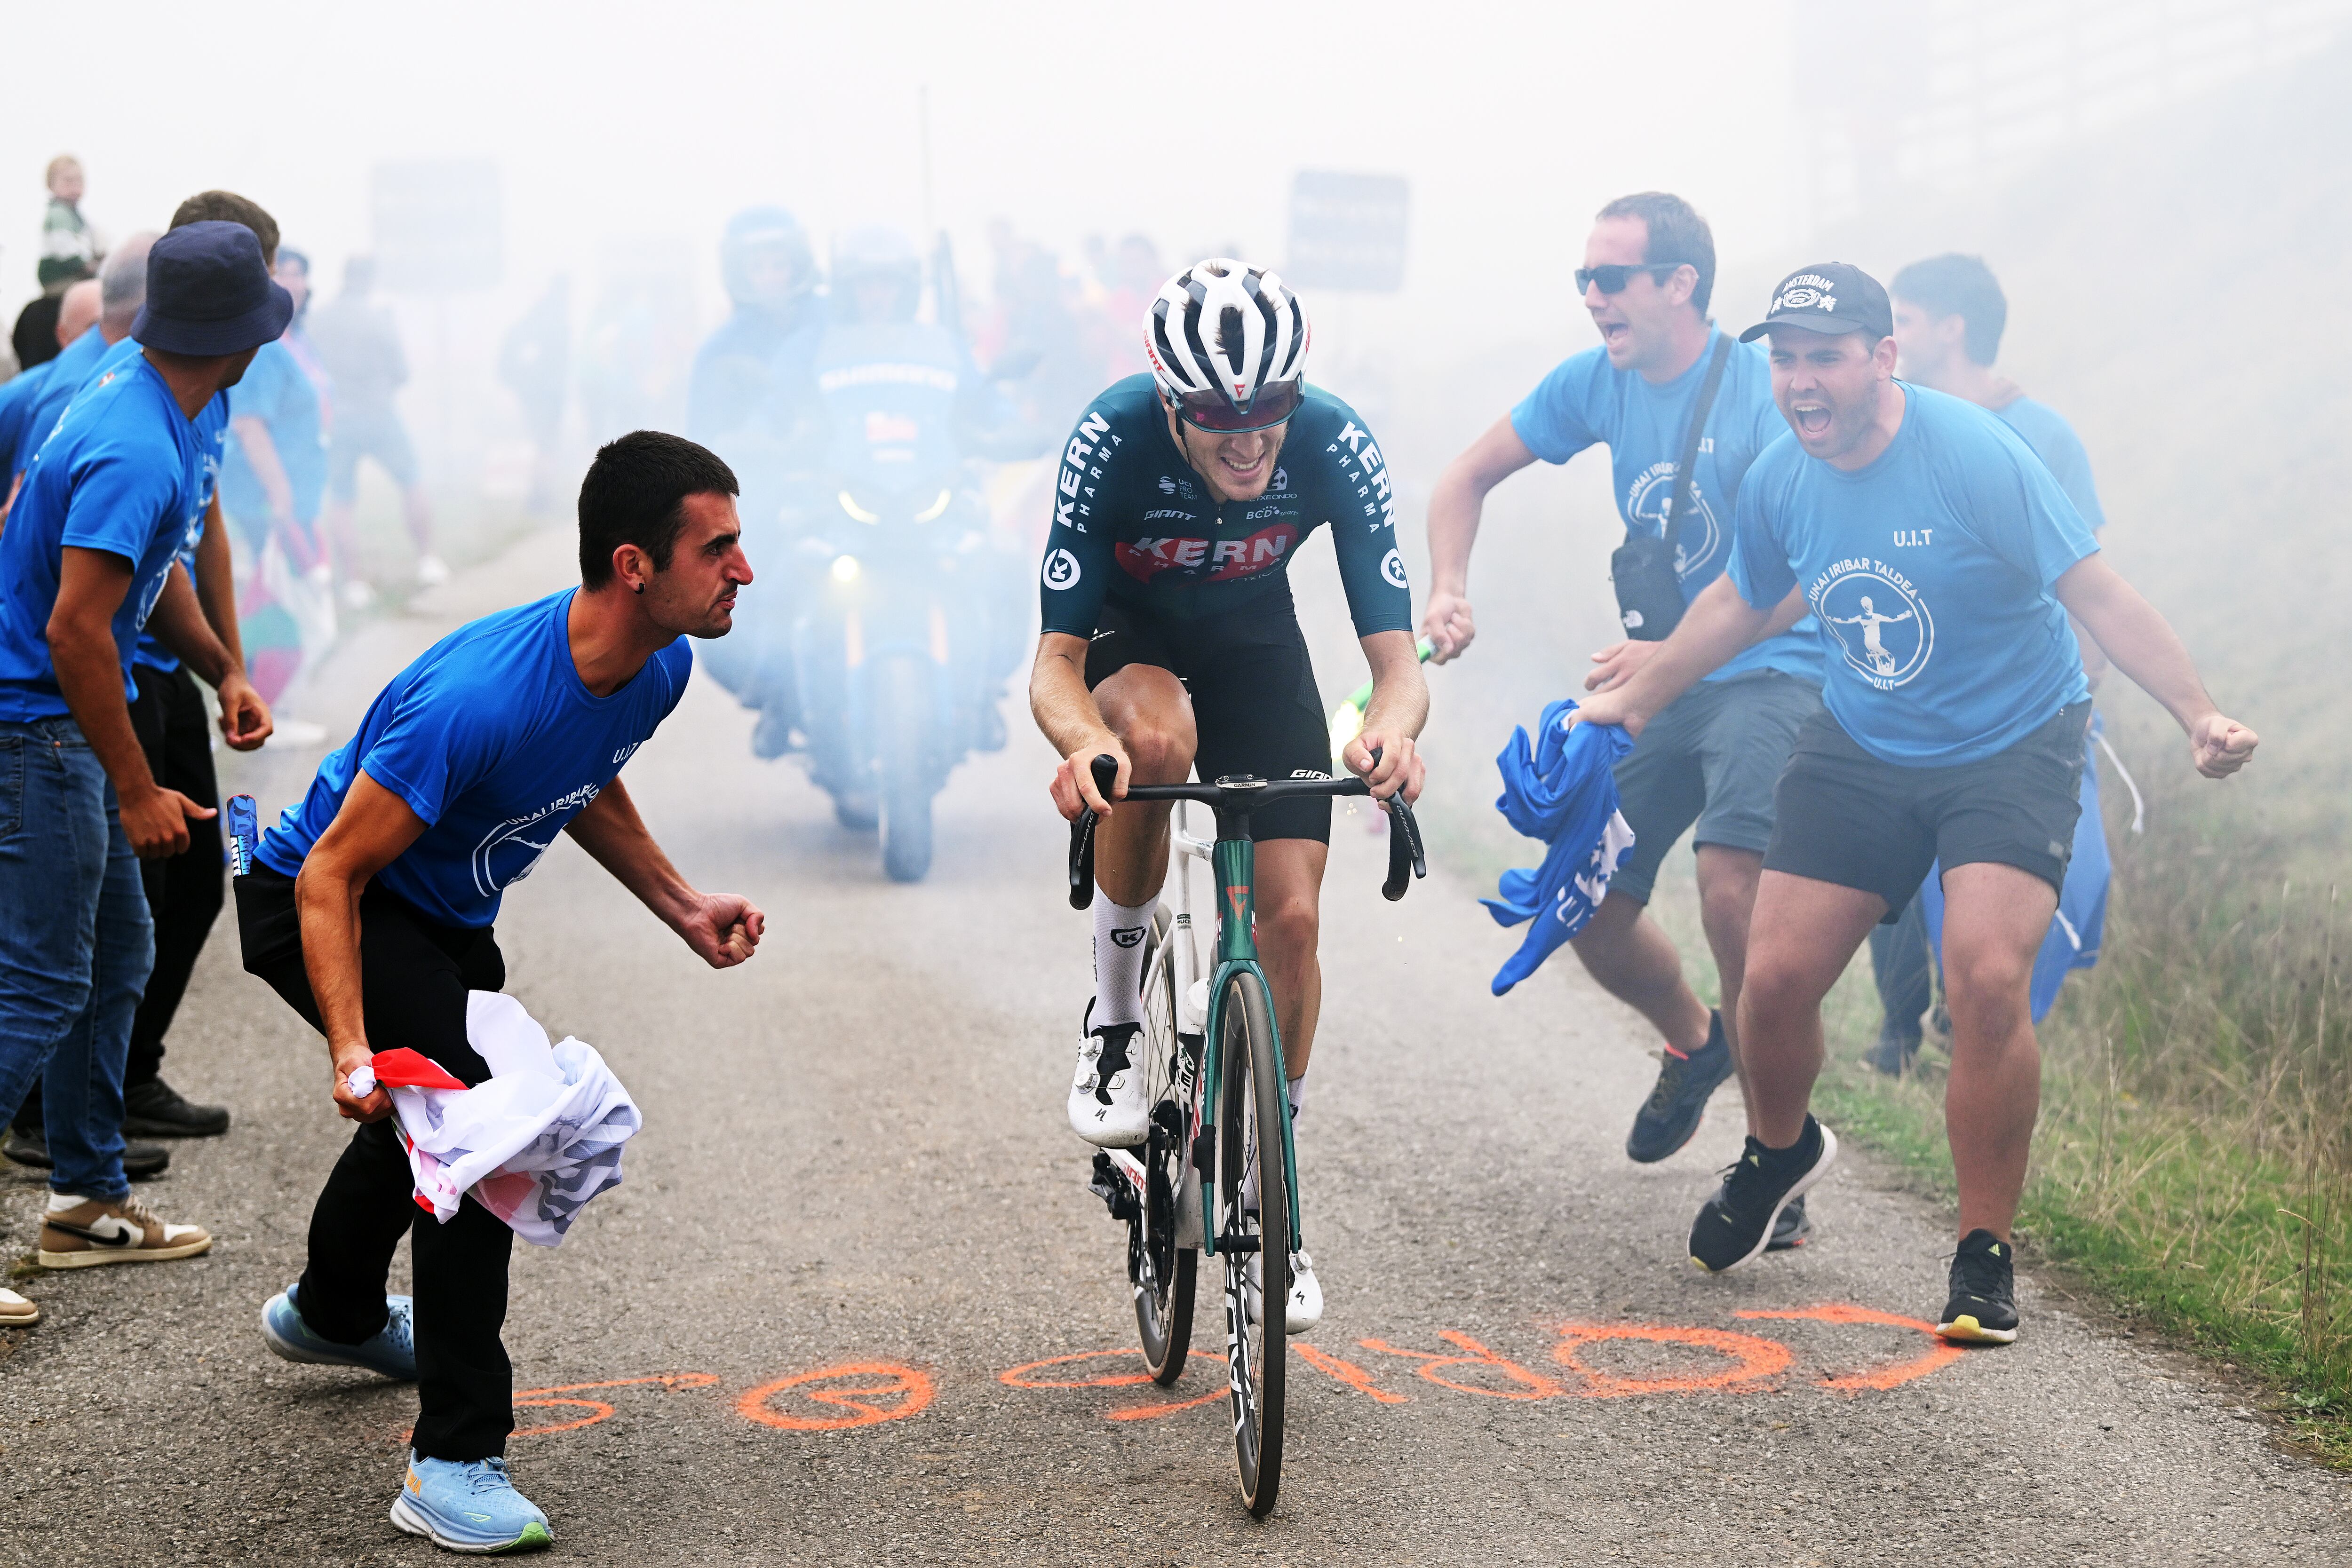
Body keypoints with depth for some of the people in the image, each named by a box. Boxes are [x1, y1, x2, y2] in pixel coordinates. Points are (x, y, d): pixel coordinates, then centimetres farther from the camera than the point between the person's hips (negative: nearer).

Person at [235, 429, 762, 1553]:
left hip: (447, 916, 9)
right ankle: (455, 1462, -17)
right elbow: (332, 877, -35)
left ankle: (332, 1314, 61)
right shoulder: (479, 700, -40)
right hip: (315, 902, -9)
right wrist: (351, 1050, -46)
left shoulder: (658, 668, -14)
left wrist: (679, 904, 0)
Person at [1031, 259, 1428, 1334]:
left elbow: (1395, 655, -28)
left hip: (1254, 640, 2)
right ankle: (1114, 1019, -16)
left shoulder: (1335, 447, -30)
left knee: (1290, 917, -9)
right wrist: (1083, 742, -55)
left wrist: (1393, 726, -52)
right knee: (1155, 736, -39)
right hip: (1126, 632, -2)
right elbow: (1055, 661, -32)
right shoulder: (1113, 439, -34)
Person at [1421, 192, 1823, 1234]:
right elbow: (1467, 479, 14)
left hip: (1767, 674, -6)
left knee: (1729, 888, -29)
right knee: (1587, 913, 0)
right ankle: (1695, 1043, 34)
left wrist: (1670, 652, -35)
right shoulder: (1597, 384, 3)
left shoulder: (1761, 388, -16)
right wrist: (1448, 591, -4)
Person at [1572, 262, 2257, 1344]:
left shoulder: (1977, 457, -21)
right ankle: (1780, 1152, 32)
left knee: (1987, 979, -23)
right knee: (1776, 976, -4)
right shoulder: (1780, 480, -4)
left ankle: (1985, 1256, -6)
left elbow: (2096, 592, -20)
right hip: (1858, 754, 5)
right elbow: (1738, 603, 16)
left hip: (2012, 749, -4)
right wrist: (1635, 700, 24)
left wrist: (2198, 713, -30)